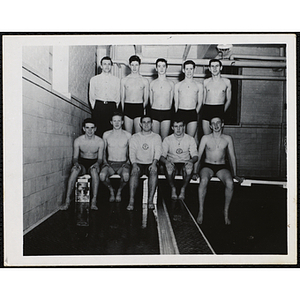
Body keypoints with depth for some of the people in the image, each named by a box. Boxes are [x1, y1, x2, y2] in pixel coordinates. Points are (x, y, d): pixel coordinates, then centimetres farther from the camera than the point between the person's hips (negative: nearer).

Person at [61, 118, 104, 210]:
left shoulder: (100, 141, -6)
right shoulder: (78, 141, -4)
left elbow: (100, 158, -3)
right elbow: (75, 157, -1)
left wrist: (97, 163, -26)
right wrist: (76, 163, -24)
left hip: (94, 163, -1)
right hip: (82, 163, 1)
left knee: (94, 170, -37)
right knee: (75, 170, -34)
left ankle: (94, 201, -38)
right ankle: (67, 200, -31)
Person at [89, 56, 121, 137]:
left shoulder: (116, 80, 12)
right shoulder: (94, 79, 12)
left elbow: (118, 97, 11)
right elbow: (91, 96, 12)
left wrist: (115, 109, 3)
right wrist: (94, 107, 3)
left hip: (112, 107, 0)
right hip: (98, 107, 0)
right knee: (97, 130, -4)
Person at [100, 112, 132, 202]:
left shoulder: (128, 135, 2)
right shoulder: (106, 134, 5)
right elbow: (103, 150, 16)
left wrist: (128, 162, -3)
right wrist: (105, 161, 3)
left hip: (123, 163, -1)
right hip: (110, 163, 1)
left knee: (126, 176, -34)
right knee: (102, 176, -30)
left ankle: (119, 191, 2)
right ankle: (111, 191, 5)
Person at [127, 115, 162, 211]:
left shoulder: (156, 137, 13)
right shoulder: (134, 137, 14)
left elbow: (158, 152, -2)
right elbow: (132, 153, 2)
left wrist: (154, 163, -22)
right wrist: (134, 164, -18)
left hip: (151, 164, 0)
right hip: (138, 163, 1)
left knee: (154, 171, -34)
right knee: (134, 172, -32)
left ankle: (150, 200, -32)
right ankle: (131, 201, -33)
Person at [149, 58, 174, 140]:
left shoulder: (171, 83, 6)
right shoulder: (152, 83, 7)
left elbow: (171, 101, 11)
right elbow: (151, 100, 13)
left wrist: (167, 111, 9)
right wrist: (153, 111, 10)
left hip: (167, 112, 0)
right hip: (154, 112, 0)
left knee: (164, 138, 3)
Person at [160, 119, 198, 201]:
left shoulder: (190, 139, 6)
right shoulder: (167, 139, 5)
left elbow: (195, 156, 0)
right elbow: (162, 156, -2)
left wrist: (190, 161, -24)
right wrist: (166, 161, -26)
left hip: (185, 164, 0)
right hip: (172, 164, 0)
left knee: (190, 165, -35)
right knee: (168, 166, -36)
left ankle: (183, 189, -14)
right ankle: (173, 188, -11)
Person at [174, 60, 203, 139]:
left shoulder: (199, 85, 9)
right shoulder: (178, 85, 10)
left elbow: (199, 103, 12)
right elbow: (176, 103, 11)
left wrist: (195, 114, 4)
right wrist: (177, 114, 2)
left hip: (193, 114, 0)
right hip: (180, 113, 0)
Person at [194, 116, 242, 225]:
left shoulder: (227, 139, 6)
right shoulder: (205, 138, 2)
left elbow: (232, 157, 10)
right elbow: (198, 156, 3)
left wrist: (235, 174, 8)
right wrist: (196, 172, -3)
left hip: (222, 167, 1)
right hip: (207, 166, -1)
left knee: (230, 183, -31)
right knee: (204, 180, -35)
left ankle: (226, 212, -14)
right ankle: (201, 211, -26)